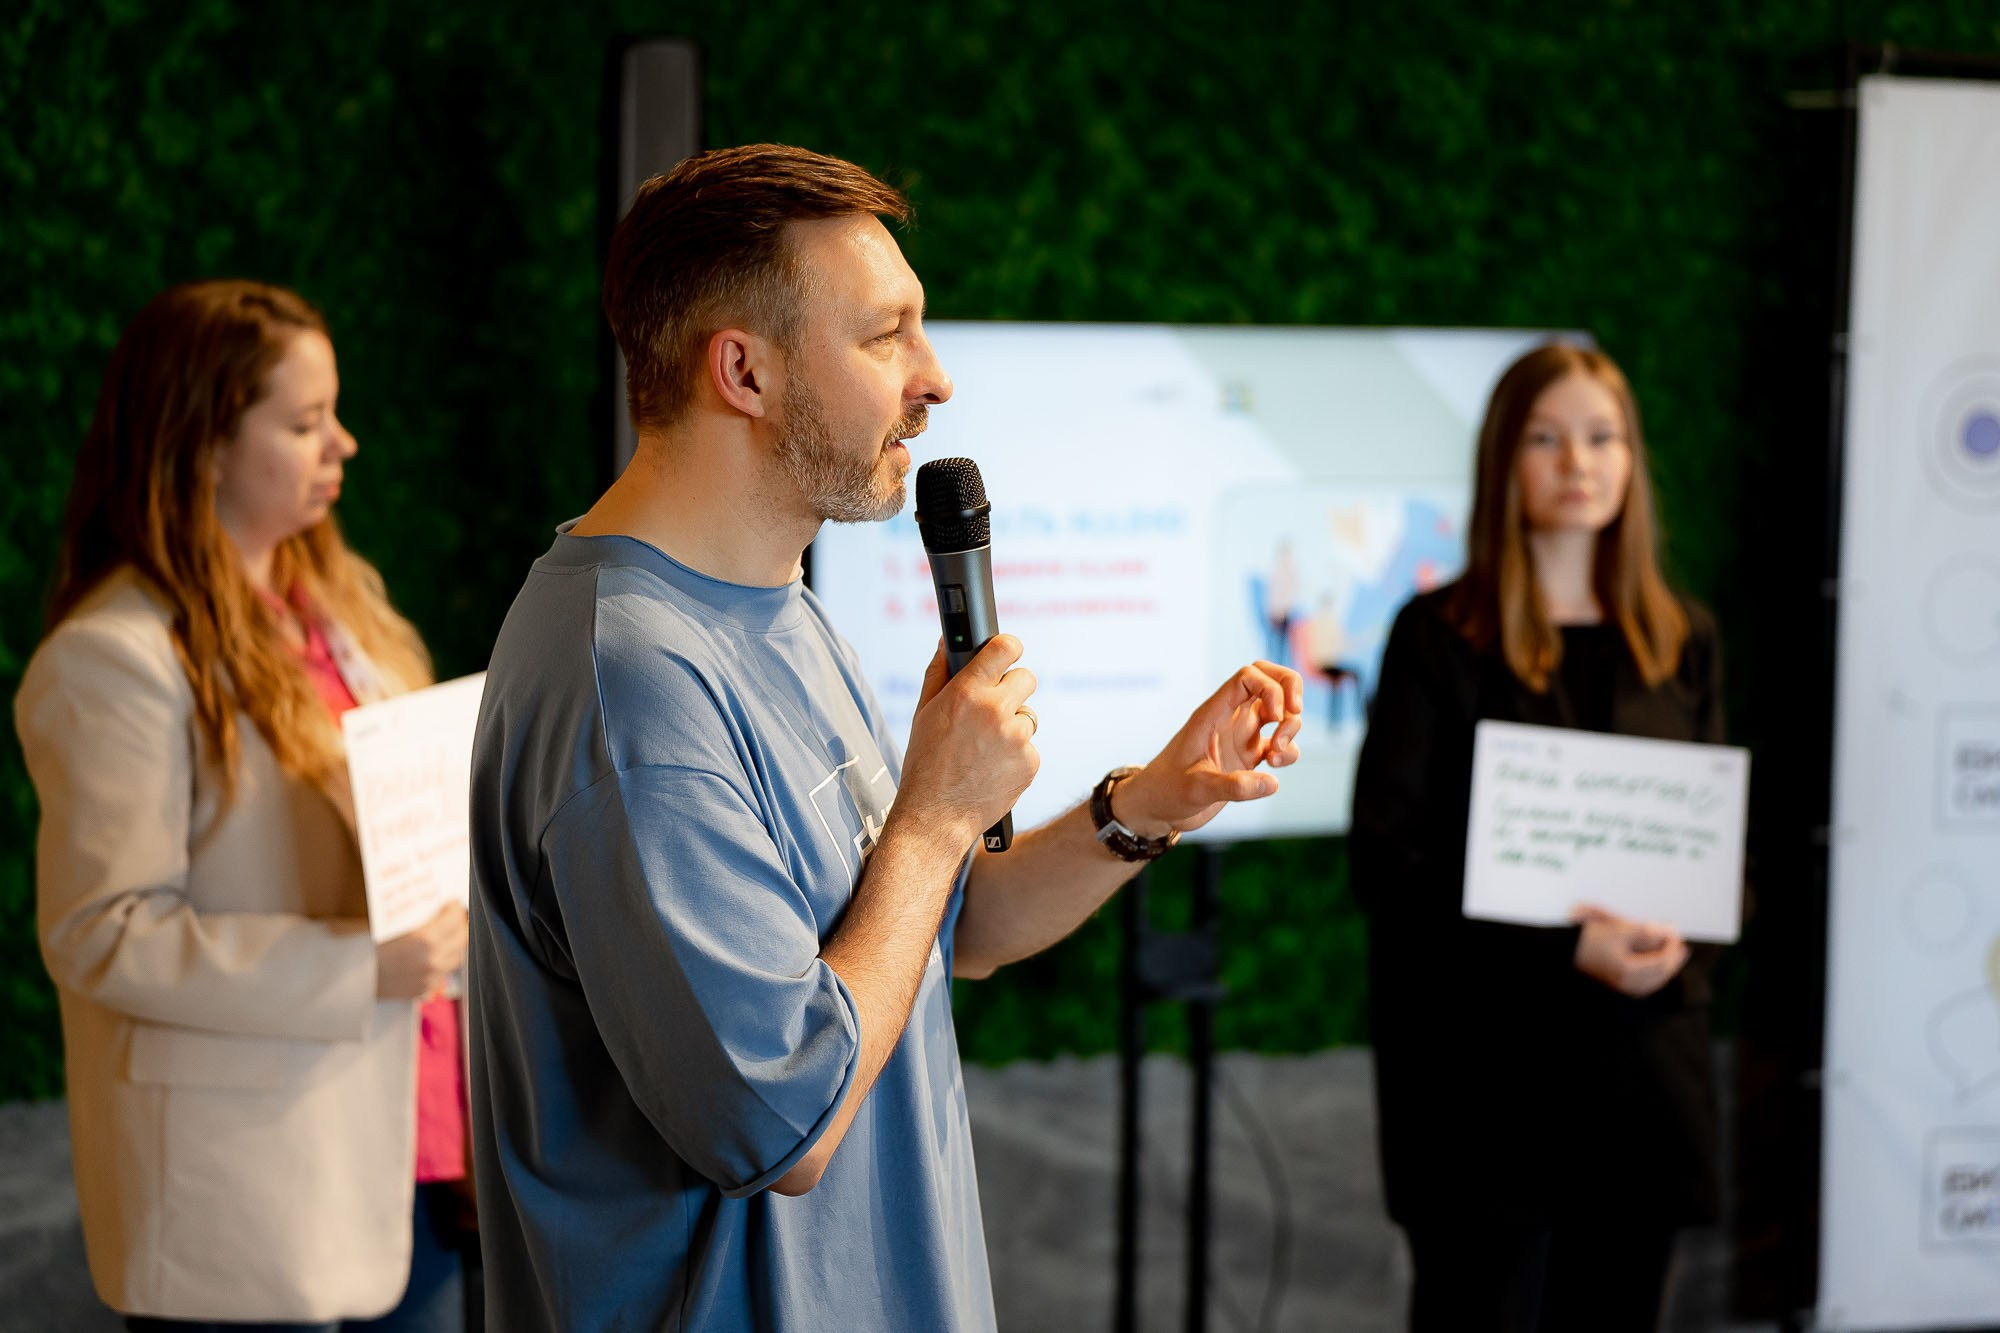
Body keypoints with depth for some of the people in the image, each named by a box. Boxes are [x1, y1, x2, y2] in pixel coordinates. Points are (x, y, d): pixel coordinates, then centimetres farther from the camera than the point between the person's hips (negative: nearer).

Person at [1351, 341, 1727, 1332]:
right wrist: (1568, 946, -17)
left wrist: (1675, 944, -9)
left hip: (1644, 1055, 4)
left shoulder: (1683, 642, 11)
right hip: (1485, 1062, -4)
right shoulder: (1441, 635, -1)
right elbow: (1386, 857, -8)